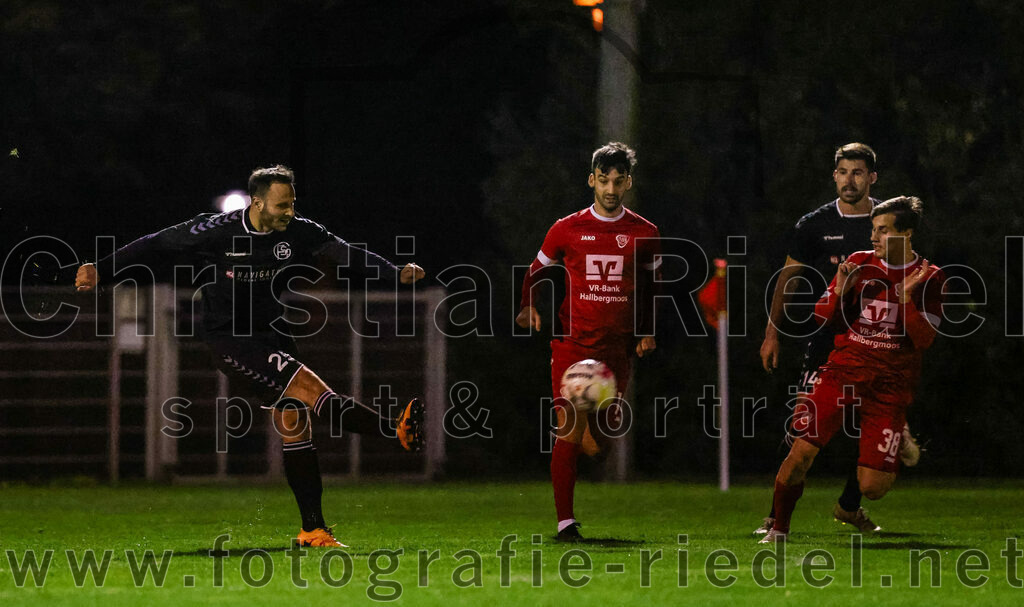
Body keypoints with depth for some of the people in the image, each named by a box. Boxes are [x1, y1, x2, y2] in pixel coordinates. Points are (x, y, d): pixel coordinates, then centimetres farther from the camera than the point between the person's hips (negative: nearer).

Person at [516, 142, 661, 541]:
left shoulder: (643, 234, 8)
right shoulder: (567, 230, 3)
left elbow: (651, 284, 21)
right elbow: (537, 270, 15)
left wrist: (648, 332, 12)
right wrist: (529, 306, -2)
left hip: (617, 347, 2)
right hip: (572, 344, -2)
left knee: (599, 445, 0)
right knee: (570, 433, -12)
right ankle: (565, 521, -9)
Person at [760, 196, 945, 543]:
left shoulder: (929, 279, 0)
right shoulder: (859, 263, 8)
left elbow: (922, 340, -8)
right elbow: (822, 318, 11)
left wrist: (906, 296, -20)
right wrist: (840, 290, -8)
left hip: (889, 387, -2)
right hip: (843, 371, 2)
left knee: (872, 488, -8)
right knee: (800, 453, -16)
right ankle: (778, 530, 3)